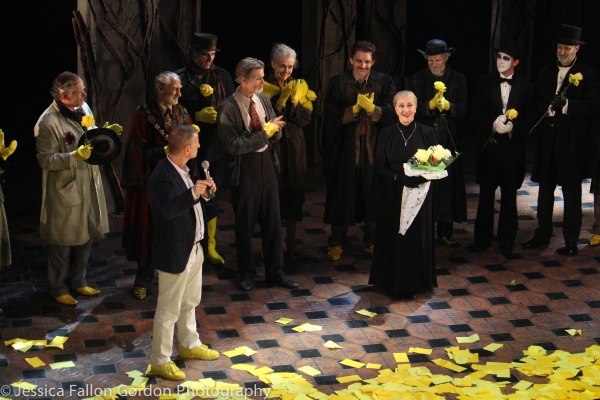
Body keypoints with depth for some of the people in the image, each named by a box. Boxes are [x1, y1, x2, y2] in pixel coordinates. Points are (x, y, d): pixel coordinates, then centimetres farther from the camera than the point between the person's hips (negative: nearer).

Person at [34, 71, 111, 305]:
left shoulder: (83, 109, 2)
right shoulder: (48, 123, -22)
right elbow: (45, 159, -22)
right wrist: (75, 156, -31)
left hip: (89, 187, 8)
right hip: (64, 192, -7)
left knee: (86, 236, 19)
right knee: (62, 242, 8)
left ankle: (77, 281, 38)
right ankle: (58, 288, 27)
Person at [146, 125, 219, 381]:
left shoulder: (183, 171, 5)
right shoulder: (162, 177, -25)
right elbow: (168, 209, -39)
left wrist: (204, 192, -1)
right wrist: (193, 193, -51)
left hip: (194, 248, 9)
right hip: (175, 253, -9)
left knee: (189, 302, 25)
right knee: (169, 309, 3)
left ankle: (189, 345, 43)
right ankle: (160, 361, 15)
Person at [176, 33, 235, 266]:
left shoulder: (222, 76, 4)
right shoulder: (179, 79, -7)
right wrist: (197, 116, -18)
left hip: (216, 147, 4)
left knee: (213, 197, 13)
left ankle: (210, 247, 26)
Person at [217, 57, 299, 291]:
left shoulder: (264, 100, 2)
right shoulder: (227, 109, -15)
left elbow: (276, 136, 8)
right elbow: (233, 146, -22)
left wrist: (274, 129, -15)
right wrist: (264, 134, -21)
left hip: (267, 164, 5)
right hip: (244, 169, -5)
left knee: (272, 221, 10)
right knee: (245, 223, 9)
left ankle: (274, 272, 23)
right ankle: (246, 274, 26)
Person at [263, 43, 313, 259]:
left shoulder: (299, 86, 8)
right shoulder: (265, 86, -3)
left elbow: (305, 118, 1)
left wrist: (294, 99, -13)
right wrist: (281, 99, -18)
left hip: (294, 148, 4)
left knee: (294, 194, 6)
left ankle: (291, 241, 17)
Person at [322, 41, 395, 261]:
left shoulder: (384, 82, 1)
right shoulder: (338, 82, 0)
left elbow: (391, 112, -9)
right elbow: (331, 114, -9)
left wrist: (372, 109, -24)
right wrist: (355, 109, -20)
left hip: (374, 147, 1)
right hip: (345, 147, -1)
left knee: (373, 194, 9)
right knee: (342, 194, 6)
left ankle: (371, 240, 23)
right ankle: (337, 241, 17)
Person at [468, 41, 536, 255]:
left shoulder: (525, 87, 2)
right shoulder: (484, 83, 4)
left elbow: (530, 117, 1)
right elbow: (476, 113, 1)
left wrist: (513, 126, -17)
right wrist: (493, 123, -17)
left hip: (513, 147, 0)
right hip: (488, 144, 0)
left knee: (509, 195, 7)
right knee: (486, 193, 6)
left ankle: (506, 241, 17)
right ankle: (482, 239, 16)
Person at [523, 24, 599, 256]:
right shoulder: (545, 73, 12)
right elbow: (536, 102, 9)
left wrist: (566, 104, -25)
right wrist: (549, 107, -12)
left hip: (573, 141, -5)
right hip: (548, 140, 5)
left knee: (572, 191, 2)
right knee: (545, 189, 13)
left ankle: (571, 241, 9)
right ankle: (542, 234, 25)